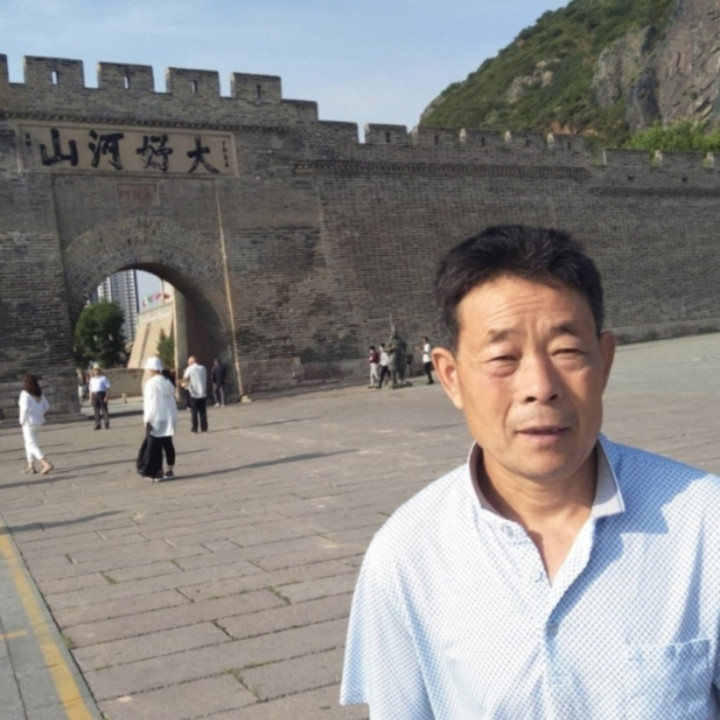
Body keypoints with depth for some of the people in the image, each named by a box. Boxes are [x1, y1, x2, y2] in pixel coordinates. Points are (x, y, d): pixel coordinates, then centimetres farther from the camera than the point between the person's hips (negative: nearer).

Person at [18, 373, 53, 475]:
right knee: (28, 443, 21)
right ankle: (31, 466, 22)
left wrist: (22, 420, -16)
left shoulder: (25, 393, -17)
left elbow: (25, 407, -28)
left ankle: (47, 464, -19)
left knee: (32, 445, -6)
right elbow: (46, 405, 13)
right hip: (37, 421, 8)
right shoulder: (39, 393, 6)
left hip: (28, 422, -8)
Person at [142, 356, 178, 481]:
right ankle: (170, 470, 16)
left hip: (155, 419, -7)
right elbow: (172, 401, 10)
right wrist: (173, 418, 14)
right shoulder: (167, 382, 8)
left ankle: (158, 472, 1)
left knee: (155, 446, 0)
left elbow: (151, 403, -16)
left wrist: (147, 419, -11)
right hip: (168, 418, 7)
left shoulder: (151, 383, -13)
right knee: (168, 444, 12)